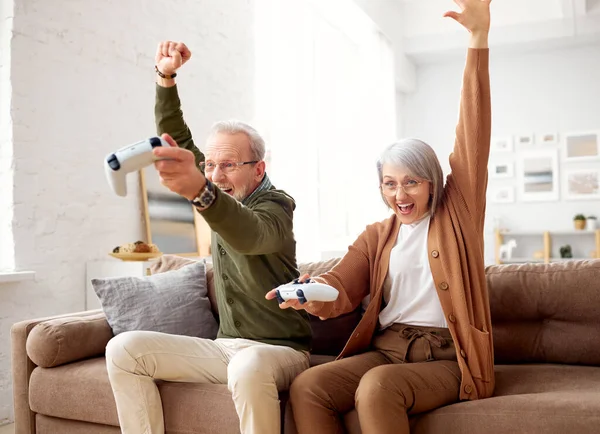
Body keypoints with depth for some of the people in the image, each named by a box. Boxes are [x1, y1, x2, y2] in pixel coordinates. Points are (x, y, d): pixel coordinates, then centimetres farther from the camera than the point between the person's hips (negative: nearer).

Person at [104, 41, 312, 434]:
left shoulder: (275, 205, -14)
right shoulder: (221, 192, 8)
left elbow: (249, 236, -39)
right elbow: (176, 138, 13)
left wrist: (200, 192, -58)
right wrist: (166, 76, -1)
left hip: (279, 350, -6)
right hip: (225, 346, 7)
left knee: (248, 366, -41)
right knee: (124, 349, -9)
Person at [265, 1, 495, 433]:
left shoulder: (457, 214, 6)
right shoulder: (377, 236, 16)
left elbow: (474, 132, -4)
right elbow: (342, 290, 2)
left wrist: (479, 37, -12)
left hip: (444, 359, -3)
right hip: (384, 349, 4)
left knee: (377, 387, -34)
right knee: (306, 387, -23)